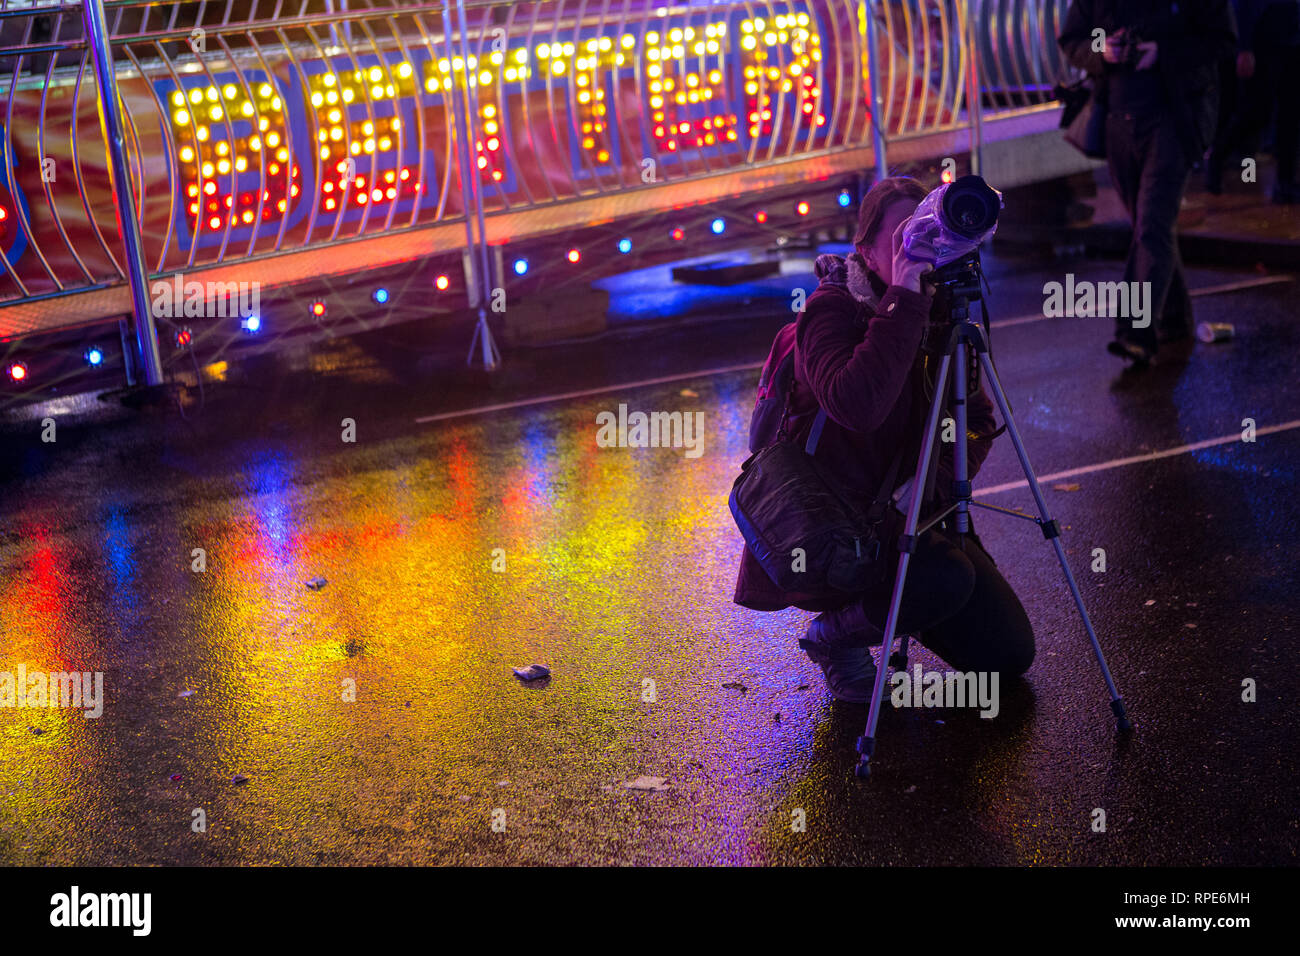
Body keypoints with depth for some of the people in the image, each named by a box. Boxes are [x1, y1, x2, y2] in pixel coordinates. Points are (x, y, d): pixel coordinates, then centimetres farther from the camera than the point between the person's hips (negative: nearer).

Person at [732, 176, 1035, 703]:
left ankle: (893, 609, 26)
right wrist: (903, 302, -37)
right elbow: (856, 407, -39)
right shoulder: (831, 309, -19)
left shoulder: (940, 309, 2)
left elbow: (978, 420, 8)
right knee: (947, 579, -34)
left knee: (1009, 652, 2)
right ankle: (836, 630, -4)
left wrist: (930, 485, -9)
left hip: (913, 516, 7)